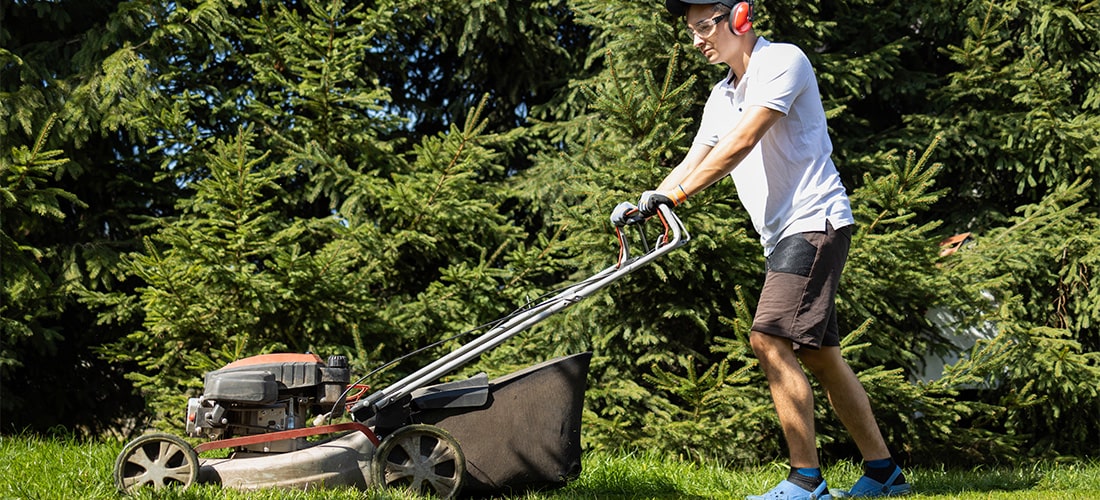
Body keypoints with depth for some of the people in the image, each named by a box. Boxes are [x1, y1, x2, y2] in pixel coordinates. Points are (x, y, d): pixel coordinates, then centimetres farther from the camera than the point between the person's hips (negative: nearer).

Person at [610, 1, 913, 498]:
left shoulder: (783, 60, -10)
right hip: (782, 235, 10)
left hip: (815, 222, -9)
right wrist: (642, 205, -4)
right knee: (819, 353, 10)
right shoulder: (722, 96, 17)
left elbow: (742, 142, -21)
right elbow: (694, 161, 13)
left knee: (769, 340, -18)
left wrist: (675, 193, -25)